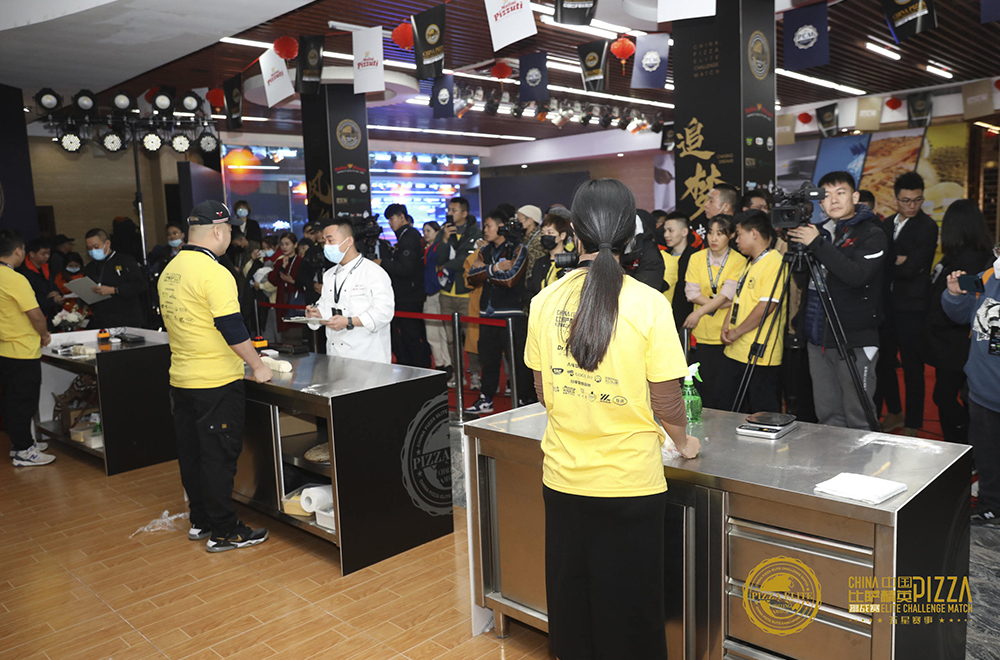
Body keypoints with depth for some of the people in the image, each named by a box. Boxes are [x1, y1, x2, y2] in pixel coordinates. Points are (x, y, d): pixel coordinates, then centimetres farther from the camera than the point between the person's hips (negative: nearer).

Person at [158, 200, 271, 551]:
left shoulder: (169, 270, 9)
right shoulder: (214, 273, -18)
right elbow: (232, 327, -20)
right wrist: (257, 365, -10)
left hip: (180, 378, 9)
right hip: (216, 381, -8)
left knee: (191, 453, 16)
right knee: (219, 456, 0)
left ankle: (200, 521, 28)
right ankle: (224, 532, 9)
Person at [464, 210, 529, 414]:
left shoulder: (518, 249, -4)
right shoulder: (485, 250, 15)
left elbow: (510, 279, -15)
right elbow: (473, 277, 4)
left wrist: (485, 269, -6)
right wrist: (494, 268, -10)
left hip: (512, 314, -6)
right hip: (488, 313, 6)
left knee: (517, 359, -3)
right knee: (489, 359, 13)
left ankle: (523, 401, 5)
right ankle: (486, 400, 23)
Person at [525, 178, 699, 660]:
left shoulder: (546, 300, -4)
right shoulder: (649, 304, -14)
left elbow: (544, 394, 4)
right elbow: (666, 404, -10)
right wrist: (683, 443, 11)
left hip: (563, 476, 3)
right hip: (629, 480, -3)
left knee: (570, 600, 21)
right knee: (627, 608, 16)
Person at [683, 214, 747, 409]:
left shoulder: (739, 261, -1)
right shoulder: (696, 258, 8)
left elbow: (727, 294, -12)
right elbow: (691, 293, -1)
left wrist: (701, 311, -22)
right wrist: (720, 304, -11)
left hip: (726, 334, -3)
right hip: (702, 333, 3)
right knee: (703, 386, 4)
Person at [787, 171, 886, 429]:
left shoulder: (872, 234, -4)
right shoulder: (820, 232, 13)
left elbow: (857, 275, -22)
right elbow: (804, 283, 15)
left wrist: (817, 244, -21)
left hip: (854, 342, -5)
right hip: (819, 339, 6)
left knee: (858, 421, 1)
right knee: (828, 418, 13)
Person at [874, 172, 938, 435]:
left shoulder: (927, 227, -9)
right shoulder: (887, 224, 11)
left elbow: (911, 269, -18)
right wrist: (896, 263, -10)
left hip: (912, 307, -6)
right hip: (887, 302, 6)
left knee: (912, 366, 0)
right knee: (884, 361, 12)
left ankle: (912, 424, 9)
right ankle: (894, 413, 28)